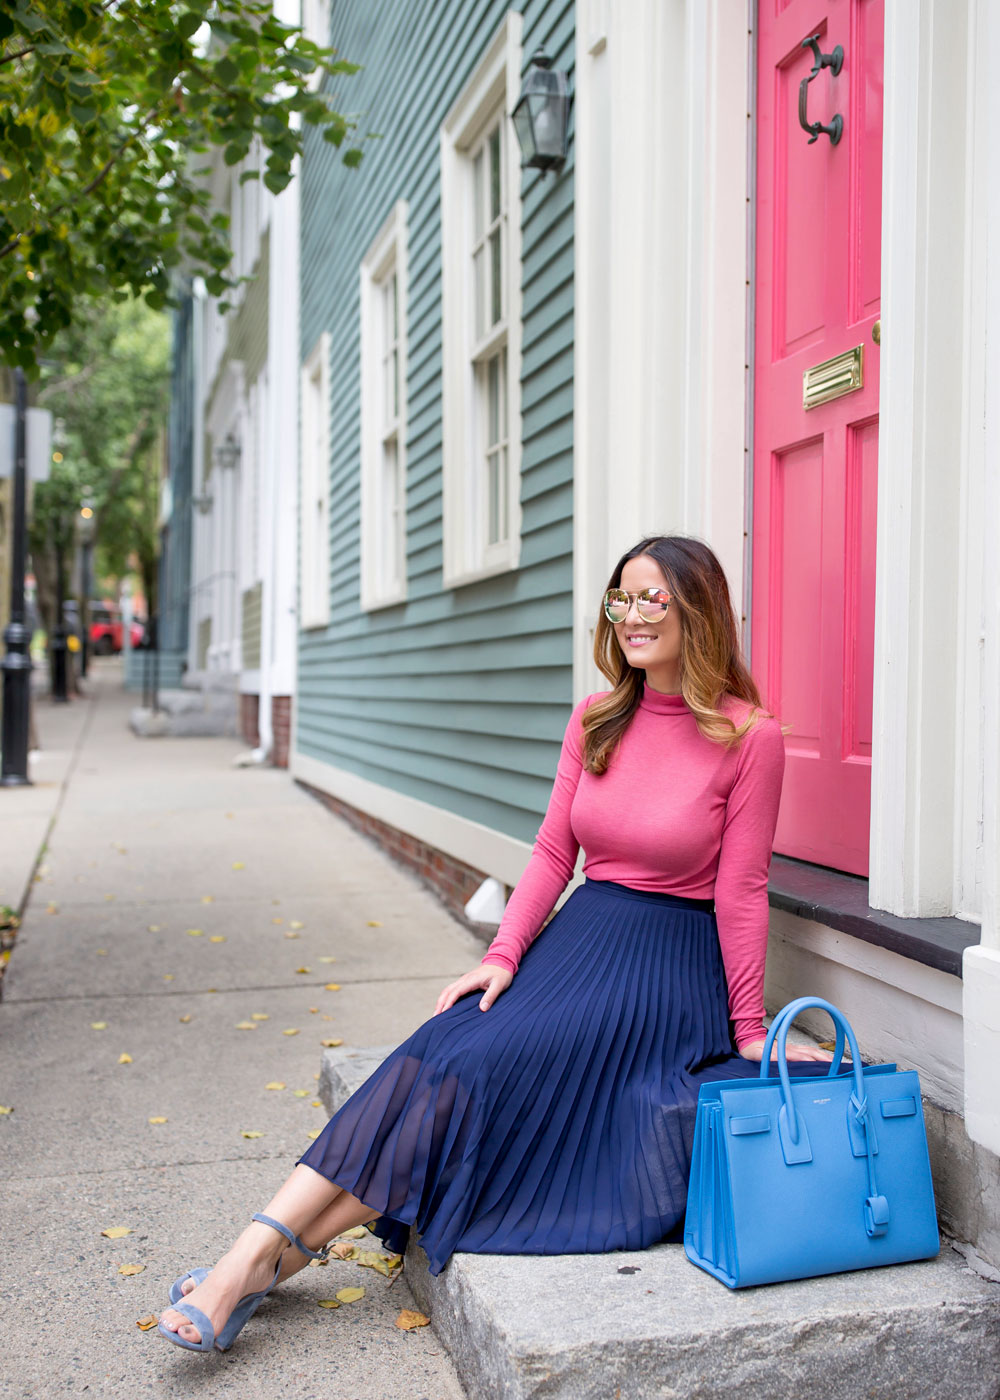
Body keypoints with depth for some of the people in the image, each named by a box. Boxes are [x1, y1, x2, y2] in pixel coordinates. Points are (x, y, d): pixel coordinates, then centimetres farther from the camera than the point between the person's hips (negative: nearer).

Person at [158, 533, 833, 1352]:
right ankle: (260, 1249, -22)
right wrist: (503, 956, -3)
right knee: (452, 1053, -19)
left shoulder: (749, 736, -9)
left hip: (671, 963, -5)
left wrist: (747, 1030, -3)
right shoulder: (596, 719, 6)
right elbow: (553, 853, 7)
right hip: (579, 937, 5)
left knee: (499, 1062, -23)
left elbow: (741, 891, -7)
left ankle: (279, 1254, -19)